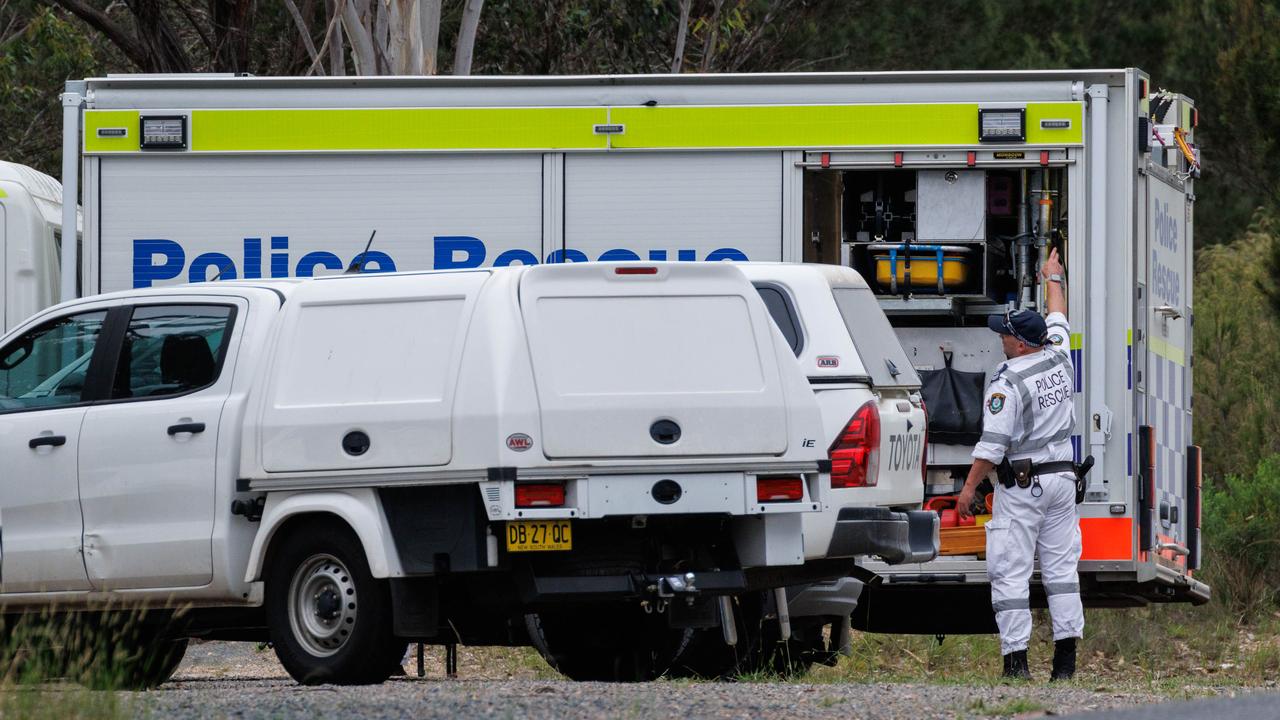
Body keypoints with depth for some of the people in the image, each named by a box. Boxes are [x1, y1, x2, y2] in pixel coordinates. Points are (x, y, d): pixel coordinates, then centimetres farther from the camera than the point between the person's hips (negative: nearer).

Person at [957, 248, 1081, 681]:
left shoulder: (1007, 383, -15)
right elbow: (1058, 320, 24)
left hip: (1021, 486, -7)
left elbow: (992, 445, -17)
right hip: (1061, 479, 7)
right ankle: (1066, 657, 4)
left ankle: (1016, 659, -9)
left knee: (1010, 573, -4)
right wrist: (1053, 278, 41)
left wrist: (969, 488, -10)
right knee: (1061, 568, 8)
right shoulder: (1058, 360, 3)